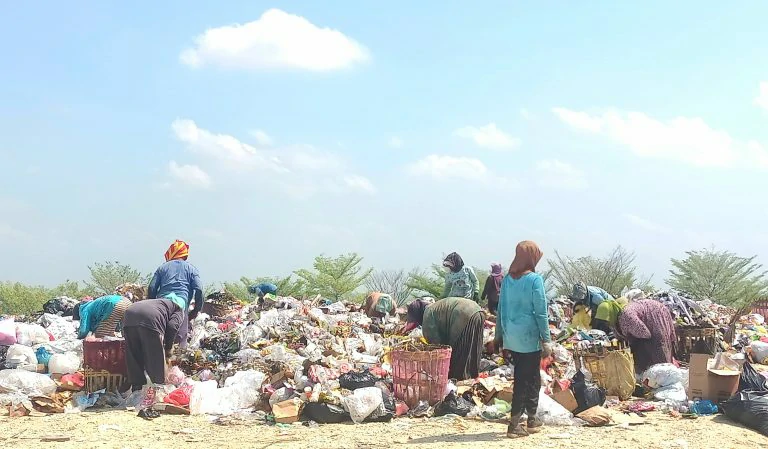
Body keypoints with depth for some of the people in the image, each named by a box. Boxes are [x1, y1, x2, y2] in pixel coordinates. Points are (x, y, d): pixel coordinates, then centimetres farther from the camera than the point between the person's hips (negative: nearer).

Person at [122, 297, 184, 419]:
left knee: (135, 366, 17)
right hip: (149, 321, -6)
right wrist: (168, 349, 16)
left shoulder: (160, 302, 41)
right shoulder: (179, 310, 25)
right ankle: (145, 407, -2)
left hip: (129, 317, 6)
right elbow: (172, 326, 5)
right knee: (156, 369, 3)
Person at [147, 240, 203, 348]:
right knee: (181, 338, -5)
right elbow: (198, 290, 3)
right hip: (181, 304, -2)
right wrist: (196, 310, 10)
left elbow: (151, 288, 11)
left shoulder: (163, 267, 21)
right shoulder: (191, 268, 16)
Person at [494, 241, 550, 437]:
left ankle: (532, 418, 25)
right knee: (530, 378, 2)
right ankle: (514, 424, 0)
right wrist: (546, 337, -6)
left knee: (522, 376, 17)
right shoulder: (535, 279, -11)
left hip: (511, 336, 6)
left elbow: (501, 309, 9)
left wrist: (499, 334, 16)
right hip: (529, 335, -6)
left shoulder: (507, 279, 5)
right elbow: (540, 311, -12)